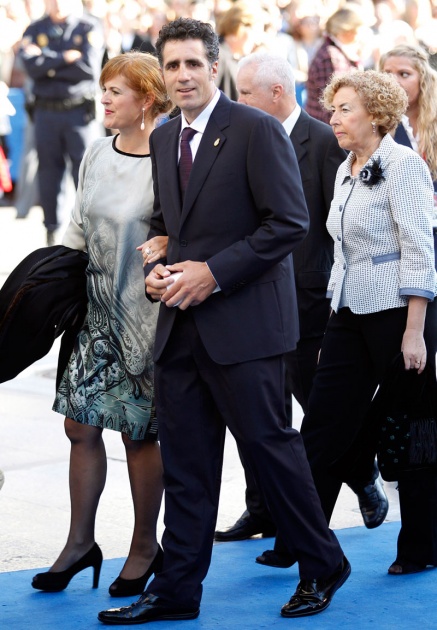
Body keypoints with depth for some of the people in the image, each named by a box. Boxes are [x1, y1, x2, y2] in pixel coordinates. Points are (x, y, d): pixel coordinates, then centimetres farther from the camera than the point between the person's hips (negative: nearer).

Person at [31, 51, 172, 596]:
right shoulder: (96, 155, 7)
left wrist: (167, 246, -27)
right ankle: (80, 542, 19)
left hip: (145, 315, -6)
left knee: (139, 431, 4)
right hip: (98, 310, 6)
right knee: (81, 424, 6)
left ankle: (145, 547, 19)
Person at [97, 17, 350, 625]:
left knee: (268, 444, 0)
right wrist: (155, 269, 4)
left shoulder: (257, 130, -9)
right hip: (180, 324, 7)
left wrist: (213, 272, -16)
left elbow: (289, 222, -13)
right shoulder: (163, 139, 14)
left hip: (243, 321, -7)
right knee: (185, 462, 9)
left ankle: (323, 565, 18)